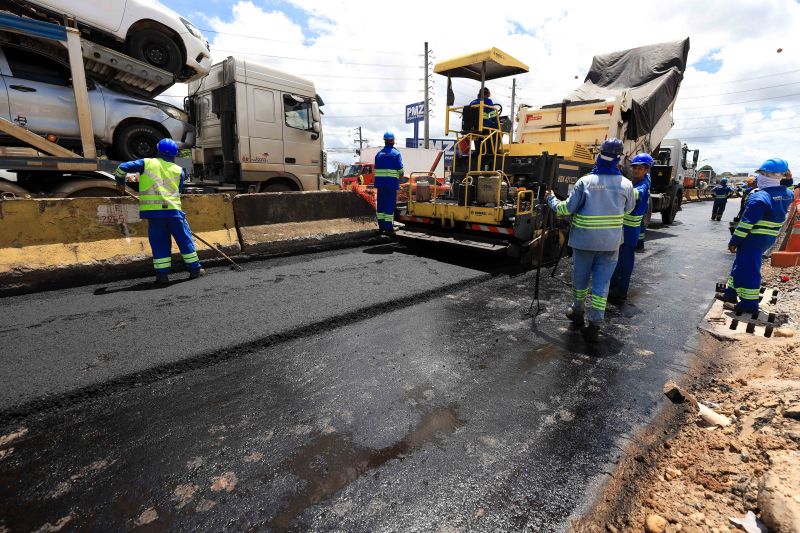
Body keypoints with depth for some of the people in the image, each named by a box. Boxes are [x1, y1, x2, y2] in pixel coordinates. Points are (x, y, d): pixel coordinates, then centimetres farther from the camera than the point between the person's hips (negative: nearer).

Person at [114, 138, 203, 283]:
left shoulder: (147, 163, 8)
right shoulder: (179, 171, 9)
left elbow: (122, 167, 8)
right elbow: (178, 191, 11)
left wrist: (120, 181, 26)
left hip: (152, 211, 1)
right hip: (173, 210, -1)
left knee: (159, 243, 8)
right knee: (185, 240, 9)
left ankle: (162, 273, 8)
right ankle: (195, 269, 13)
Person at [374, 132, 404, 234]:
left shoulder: (379, 154, 10)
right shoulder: (396, 153, -4)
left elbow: (376, 169, 8)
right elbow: (400, 170, -8)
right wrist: (400, 176, 12)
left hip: (380, 182, 5)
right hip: (392, 182, -5)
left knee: (381, 203, 11)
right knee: (390, 204, -3)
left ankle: (381, 225, 17)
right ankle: (388, 227, -3)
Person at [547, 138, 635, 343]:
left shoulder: (585, 182, -11)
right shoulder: (626, 184, -2)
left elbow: (567, 208, -8)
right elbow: (628, 208, 15)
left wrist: (551, 199, 9)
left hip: (585, 240, -1)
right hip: (611, 242, 2)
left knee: (580, 278, 17)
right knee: (601, 284, 5)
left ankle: (578, 311, 36)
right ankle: (594, 325, 5)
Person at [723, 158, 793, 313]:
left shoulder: (759, 198, -19)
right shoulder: (787, 195, 6)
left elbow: (746, 223, -20)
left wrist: (734, 241, -15)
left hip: (753, 239, -8)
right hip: (769, 239, 8)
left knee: (748, 268, -1)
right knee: (741, 264, 19)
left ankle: (749, 303, 5)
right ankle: (731, 293, 29)